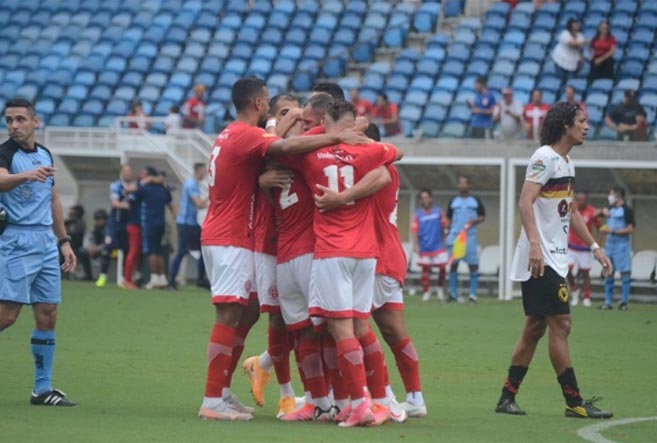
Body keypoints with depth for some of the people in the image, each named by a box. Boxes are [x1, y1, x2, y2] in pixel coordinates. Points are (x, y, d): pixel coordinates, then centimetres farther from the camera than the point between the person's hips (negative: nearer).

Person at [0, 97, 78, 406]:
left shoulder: (45, 154, 14)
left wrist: (64, 241, 22)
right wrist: (27, 175, -50)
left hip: (47, 242, 7)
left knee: (48, 315, 4)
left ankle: (43, 389, 8)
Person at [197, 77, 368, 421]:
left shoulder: (231, 135, 18)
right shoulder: (246, 136, -16)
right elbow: (287, 147, -31)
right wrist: (336, 137, -28)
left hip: (222, 237, 10)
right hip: (230, 240, -10)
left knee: (245, 315, 14)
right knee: (229, 316, -11)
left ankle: (222, 393, 15)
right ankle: (212, 402, -14)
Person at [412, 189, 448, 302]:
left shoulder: (438, 211, 3)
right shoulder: (418, 214, -1)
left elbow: (443, 227, 10)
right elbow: (415, 230, -5)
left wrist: (443, 240, 12)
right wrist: (415, 245, -15)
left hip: (438, 246, 1)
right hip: (424, 247, -1)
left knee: (442, 267, -3)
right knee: (425, 269, 3)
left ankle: (440, 288, 20)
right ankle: (425, 292, 12)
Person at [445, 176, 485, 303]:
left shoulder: (475, 201, 7)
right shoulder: (453, 202, 11)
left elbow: (483, 216, 9)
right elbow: (448, 219, 14)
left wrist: (475, 221, -10)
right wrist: (448, 232, 3)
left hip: (470, 237, -2)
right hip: (454, 236, 2)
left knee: (473, 265, -5)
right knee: (453, 264, 3)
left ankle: (473, 295, -1)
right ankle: (453, 294, 11)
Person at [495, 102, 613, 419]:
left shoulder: (567, 163, 17)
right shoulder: (545, 158, -12)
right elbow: (525, 202, -22)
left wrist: (594, 247, 24)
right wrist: (534, 244, -32)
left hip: (553, 259, 10)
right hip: (541, 259, -10)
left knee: (535, 327, 9)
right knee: (560, 324, -9)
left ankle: (507, 397, 12)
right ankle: (574, 402, -7)